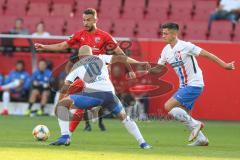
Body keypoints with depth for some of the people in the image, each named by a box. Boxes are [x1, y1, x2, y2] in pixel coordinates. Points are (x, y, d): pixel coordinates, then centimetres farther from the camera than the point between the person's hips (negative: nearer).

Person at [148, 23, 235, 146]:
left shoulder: (185, 46, -17)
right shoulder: (166, 50, 6)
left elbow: (206, 54, -15)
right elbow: (159, 68, 14)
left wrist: (224, 65, -16)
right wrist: (150, 70, -9)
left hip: (194, 85, -9)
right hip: (184, 86, 9)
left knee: (169, 106, -17)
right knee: (183, 114, 12)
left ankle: (194, 124, -4)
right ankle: (201, 139, 24)